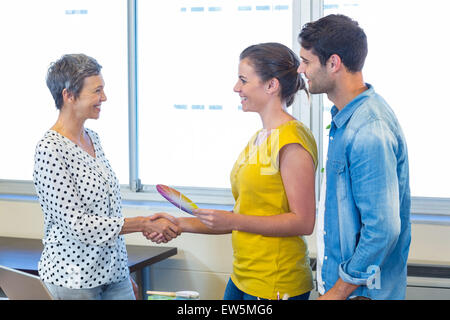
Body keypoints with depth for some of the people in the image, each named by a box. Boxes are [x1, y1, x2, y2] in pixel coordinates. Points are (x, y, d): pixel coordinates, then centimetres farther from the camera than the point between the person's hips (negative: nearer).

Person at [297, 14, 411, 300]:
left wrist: (337, 293, -20)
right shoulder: (347, 115, 7)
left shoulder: (369, 132, -25)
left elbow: (382, 230, -27)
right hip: (339, 277, 9)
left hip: (360, 289, -9)